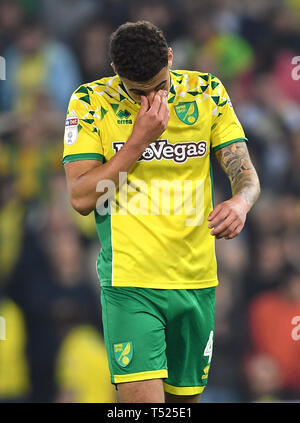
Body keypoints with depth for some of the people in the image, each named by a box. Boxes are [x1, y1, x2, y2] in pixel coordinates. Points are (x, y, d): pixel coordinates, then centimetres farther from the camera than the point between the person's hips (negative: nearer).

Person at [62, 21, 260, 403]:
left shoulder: (207, 92, 3)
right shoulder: (90, 102, -4)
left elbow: (245, 172, 3)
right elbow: (81, 198, -8)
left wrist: (241, 201, -21)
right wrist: (140, 140, -15)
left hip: (196, 281, 3)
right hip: (130, 282, -3)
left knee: (185, 396, 11)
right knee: (142, 397, -18)